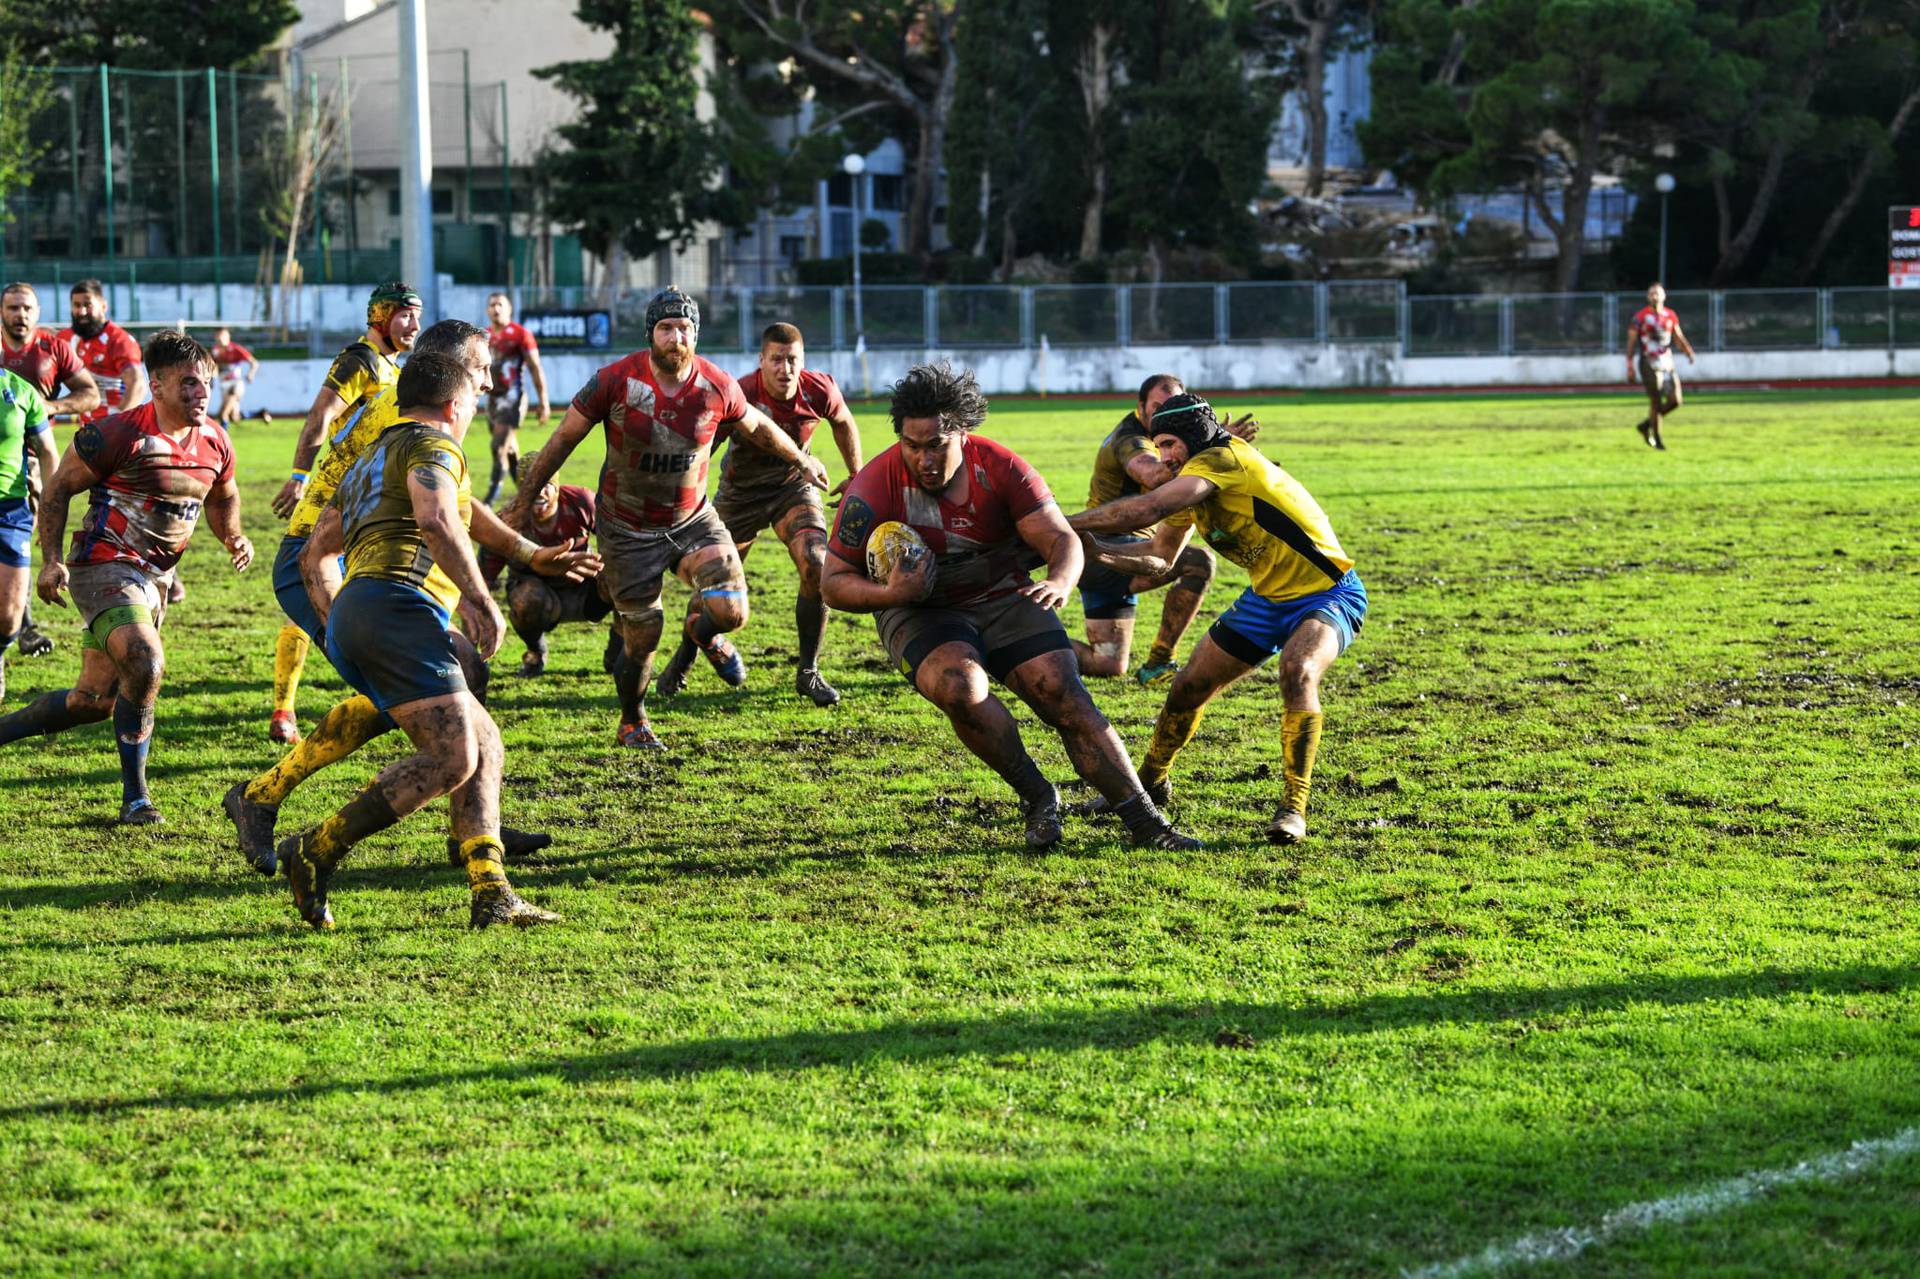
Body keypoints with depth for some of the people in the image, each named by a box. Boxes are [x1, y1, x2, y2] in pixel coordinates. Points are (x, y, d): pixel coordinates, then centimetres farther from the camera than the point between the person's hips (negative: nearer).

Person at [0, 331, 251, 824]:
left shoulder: (215, 443, 3)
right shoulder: (119, 433, -16)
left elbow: (221, 498, 23)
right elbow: (59, 488, -6)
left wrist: (233, 537, 2)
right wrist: (52, 560, -14)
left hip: (154, 579, 7)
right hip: (103, 567, -7)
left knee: (92, 701, 8)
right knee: (145, 663, -28)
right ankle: (134, 797, -16)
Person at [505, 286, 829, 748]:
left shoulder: (717, 386, -12)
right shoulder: (616, 381, -19)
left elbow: (756, 426, 9)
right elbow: (564, 440, -8)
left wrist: (802, 460, 23)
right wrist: (523, 502, -4)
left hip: (692, 519, 2)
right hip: (628, 531, -2)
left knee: (731, 612, -17)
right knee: (643, 640, 1)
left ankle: (703, 632, 23)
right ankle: (632, 722, 31)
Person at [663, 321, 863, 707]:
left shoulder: (819, 391, -19)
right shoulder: (741, 395, -31)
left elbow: (842, 422, 5)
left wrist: (855, 476, 12)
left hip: (794, 486, 2)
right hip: (740, 490, -2)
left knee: (817, 567, -20)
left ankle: (808, 673, -5)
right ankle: (682, 660, 35)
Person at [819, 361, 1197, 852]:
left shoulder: (1000, 467, -14)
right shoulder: (873, 490, -19)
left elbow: (1063, 539, -13)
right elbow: (834, 582, -12)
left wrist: (1059, 581, -37)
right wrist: (891, 594, -32)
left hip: (1004, 596, 2)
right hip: (920, 611, -2)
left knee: (1067, 698, -12)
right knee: (961, 688, -33)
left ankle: (1146, 824, -5)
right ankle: (1037, 799, -12)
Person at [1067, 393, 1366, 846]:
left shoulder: (1223, 459, -24)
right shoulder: (1188, 489, 5)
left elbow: (1147, 509, -35)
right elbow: (1159, 561, 17)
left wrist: (1064, 524, -29)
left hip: (1328, 594, -9)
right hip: (1269, 597, 9)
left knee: (1297, 668, -37)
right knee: (1189, 686, 7)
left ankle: (1294, 808, -31)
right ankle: (1150, 783, 32)